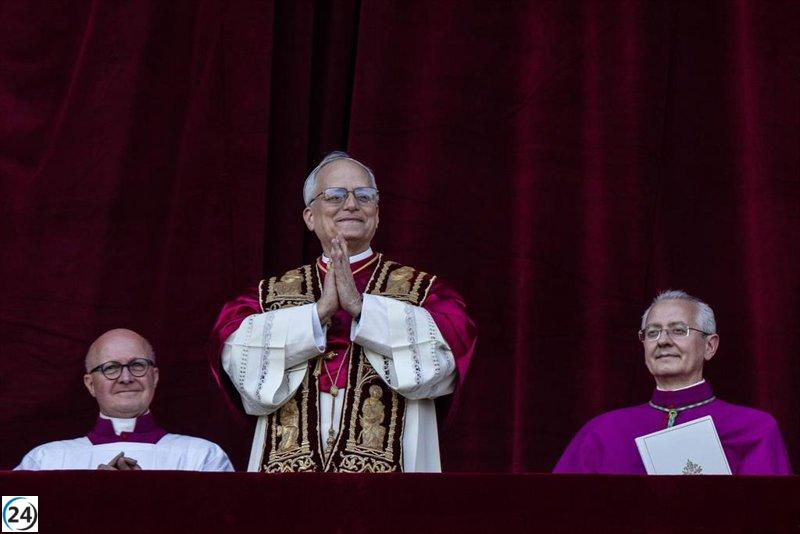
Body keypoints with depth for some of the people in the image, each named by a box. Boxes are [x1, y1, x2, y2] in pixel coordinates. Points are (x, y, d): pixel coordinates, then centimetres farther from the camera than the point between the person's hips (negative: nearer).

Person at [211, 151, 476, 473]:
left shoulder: (421, 289, 7)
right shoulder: (271, 294, 11)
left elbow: (444, 351, -11)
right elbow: (237, 354, -6)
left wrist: (360, 306, -14)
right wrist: (319, 311, -13)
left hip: (388, 464, -1)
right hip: (289, 465, 1)